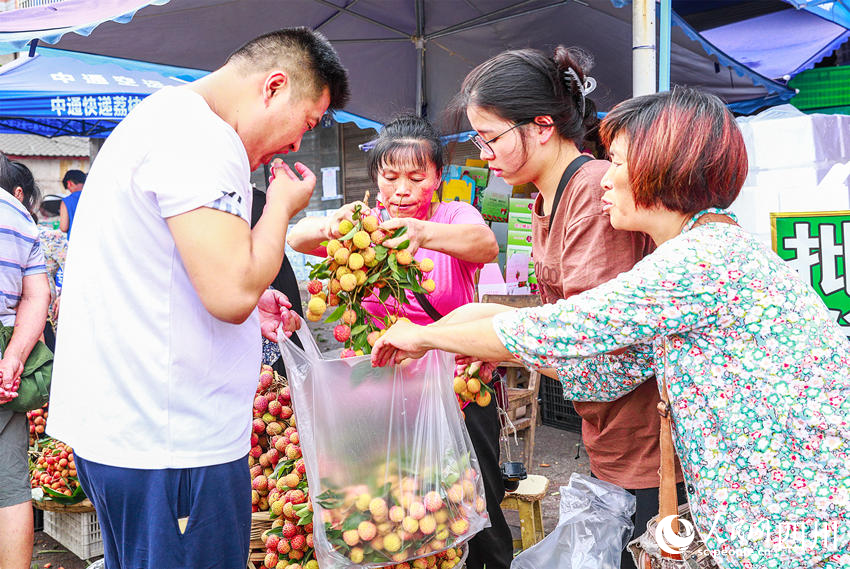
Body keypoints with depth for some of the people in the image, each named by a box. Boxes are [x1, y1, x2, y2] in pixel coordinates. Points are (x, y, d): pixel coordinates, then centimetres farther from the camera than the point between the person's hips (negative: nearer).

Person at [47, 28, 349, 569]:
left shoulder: (162, 116, 16)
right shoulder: (201, 138, -19)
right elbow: (232, 291, -26)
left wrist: (246, 301, 16)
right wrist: (282, 206, -9)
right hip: (170, 442, -11)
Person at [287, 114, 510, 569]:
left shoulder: (455, 216, -4)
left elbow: (486, 245, -28)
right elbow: (297, 238, -16)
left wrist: (425, 233, -48)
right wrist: (331, 227, -39)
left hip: (456, 386, -1)